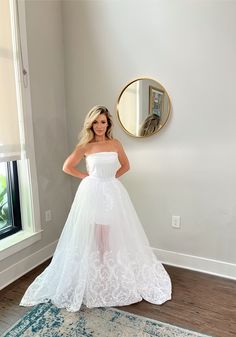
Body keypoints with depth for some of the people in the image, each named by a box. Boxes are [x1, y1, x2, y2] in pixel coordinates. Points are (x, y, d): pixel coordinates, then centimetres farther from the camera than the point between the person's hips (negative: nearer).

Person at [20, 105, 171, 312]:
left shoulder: (115, 144, 3)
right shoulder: (85, 146, -2)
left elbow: (125, 165, 14)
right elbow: (67, 167, 2)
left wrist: (111, 176, 3)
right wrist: (87, 177, 0)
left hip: (112, 192, 2)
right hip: (92, 192, -2)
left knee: (113, 232, 8)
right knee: (93, 233, 5)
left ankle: (110, 270, 26)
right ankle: (97, 269, 23)